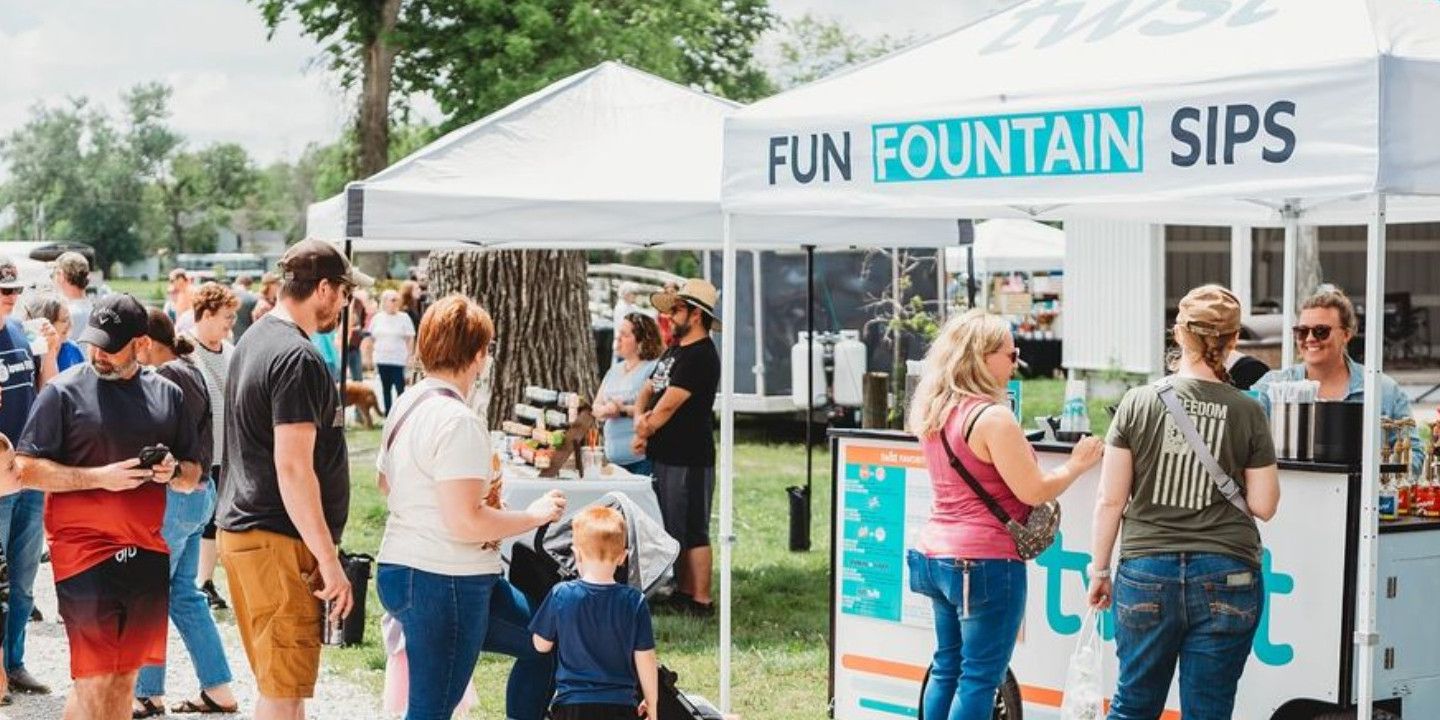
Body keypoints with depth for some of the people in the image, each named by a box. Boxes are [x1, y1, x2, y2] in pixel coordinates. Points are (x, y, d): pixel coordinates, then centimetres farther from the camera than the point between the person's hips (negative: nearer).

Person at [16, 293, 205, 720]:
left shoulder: (167, 395, 10)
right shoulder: (64, 392, -3)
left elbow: (194, 475, 17)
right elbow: (27, 469, -7)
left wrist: (173, 471, -6)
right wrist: (100, 477, -17)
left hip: (147, 552, 4)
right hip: (84, 552, -4)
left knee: (125, 677, 10)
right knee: (94, 681, -6)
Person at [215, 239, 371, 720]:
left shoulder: (254, 339, 14)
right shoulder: (299, 359, -17)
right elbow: (293, 468, -22)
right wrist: (329, 561, -19)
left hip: (240, 529, 10)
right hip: (278, 541, -10)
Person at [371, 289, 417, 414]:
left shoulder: (404, 318, -1)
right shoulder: (377, 318, 9)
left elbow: (410, 339, -1)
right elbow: (372, 337, 15)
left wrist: (409, 356, -7)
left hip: (398, 360, -4)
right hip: (382, 359, 4)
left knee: (400, 387, -9)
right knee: (386, 388, 10)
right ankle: (388, 412, 17)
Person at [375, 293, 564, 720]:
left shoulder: (406, 405, 9)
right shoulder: (458, 422, -21)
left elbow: (386, 483, 23)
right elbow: (466, 522, -26)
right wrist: (535, 515, -12)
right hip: (443, 584, -10)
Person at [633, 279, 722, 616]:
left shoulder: (701, 356, -15)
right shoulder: (673, 351, 17)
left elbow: (669, 405, -18)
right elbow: (648, 390, 17)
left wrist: (644, 433, -4)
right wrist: (640, 417, -4)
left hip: (689, 458, -10)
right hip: (666, 455, 10)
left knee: (692, 533, -5)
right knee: (675, 530, 16)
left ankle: (700, 601, -1)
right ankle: (682, 592, 24)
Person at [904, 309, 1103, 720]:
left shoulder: (935, 413, 9)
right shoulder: (993, 417, -18)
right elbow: (1033, 491, -15)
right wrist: (1076, 466, 0)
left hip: (936, 555, 9)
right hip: (985, 562, -9)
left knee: (947, 666, 16)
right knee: (981, 675, -2)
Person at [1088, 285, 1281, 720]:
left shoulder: (1139, 402, -1)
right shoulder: (1248, 414, -2)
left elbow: (1111, 500, 0)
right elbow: (1263, 506, 1)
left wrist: (1100, 570, 10)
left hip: (1147, 573, 1)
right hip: (1225, 579, -1)